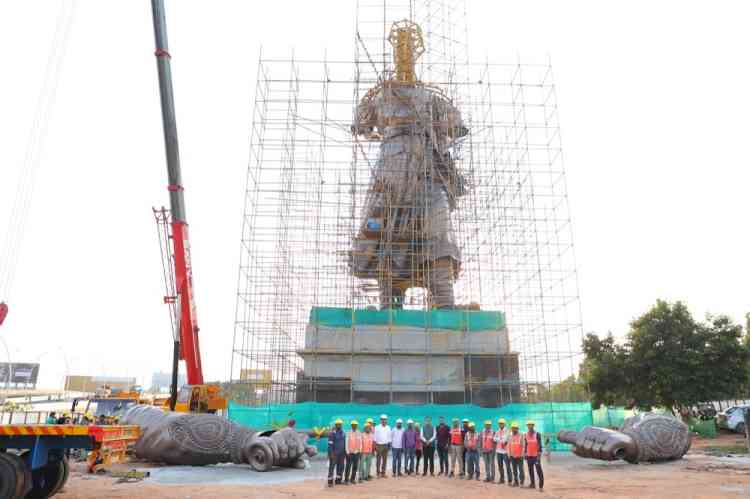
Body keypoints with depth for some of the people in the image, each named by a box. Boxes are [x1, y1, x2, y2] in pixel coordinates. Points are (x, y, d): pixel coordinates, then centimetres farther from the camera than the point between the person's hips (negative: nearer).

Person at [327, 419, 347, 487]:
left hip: (341, 453, 7)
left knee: (341, 467, 9)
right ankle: (330, 481, 1)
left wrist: (345, 452, 14)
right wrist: (331, 453, -18)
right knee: (332, 467, -3)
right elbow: (330, 444, -13)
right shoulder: (332, 433, -10)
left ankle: (338, 480, 19)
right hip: (334, 454, -7)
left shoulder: (343, 433, 11)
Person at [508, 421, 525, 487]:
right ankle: (515, 482, 16)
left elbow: (523, 446, -7)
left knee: (520, 469, -3)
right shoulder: (509, 436, 8)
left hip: (519, 456, -4)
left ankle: (521, 482, 3)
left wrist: (521, 455, -11)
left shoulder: (521, 436, -5)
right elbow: (508, 446, 10)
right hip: (512, 456, 4)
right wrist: (509, 455, 5)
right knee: (514, 470, 9)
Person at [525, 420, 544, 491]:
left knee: (539, 470, -9)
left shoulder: (537, 434, -7)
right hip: (529, 456, 5)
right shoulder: (525, 435, 7)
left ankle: (541, 486, -8)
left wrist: (539, 454, -13)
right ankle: (532, 484, 21)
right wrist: (525, 454, 12)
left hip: (536, 455, -5)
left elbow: (539, 445, -9)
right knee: (530, 470, 11)